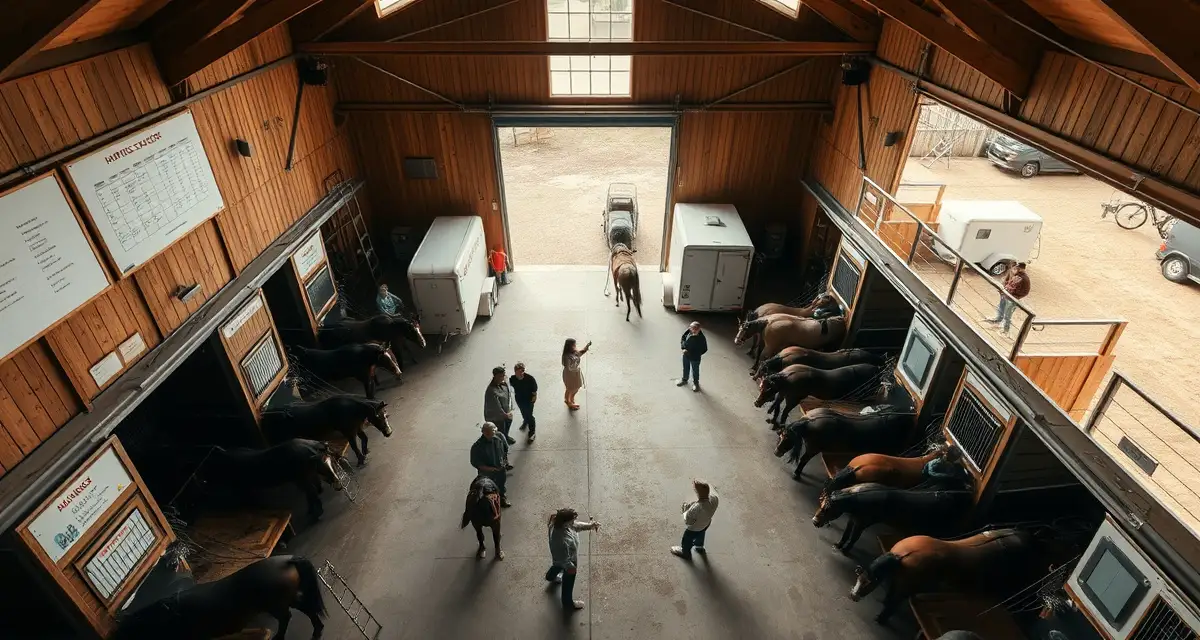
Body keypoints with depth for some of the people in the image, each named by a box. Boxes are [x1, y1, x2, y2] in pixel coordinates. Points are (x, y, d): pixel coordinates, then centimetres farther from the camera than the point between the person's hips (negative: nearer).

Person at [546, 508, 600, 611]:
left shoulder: (559, 524, -26)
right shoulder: (562, 541, -48)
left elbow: (576, 526, -8)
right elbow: (565, 559, -31)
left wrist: (589, 525, -20)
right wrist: (571, 567, -13)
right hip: (567, 562, -7)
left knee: (558, 566, 40)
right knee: (568, 583, 22)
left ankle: (551, 576, 73)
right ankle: (568, 603, 51)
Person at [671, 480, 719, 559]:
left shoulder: (695, 509, -48)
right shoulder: (714, 498, -33)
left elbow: (687, 521, -28)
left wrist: (686, 509, -16)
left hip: (694, 528, -5)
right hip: (707, 523, 5)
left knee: (687, 540, 29)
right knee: (700, 534, 39)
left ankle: (685, 552, 59)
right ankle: (699, 547, 69)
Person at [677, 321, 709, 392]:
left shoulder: (701, 338, -30)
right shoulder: (688, 332, -19)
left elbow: (704, 349, -19)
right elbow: (682, 339, 0)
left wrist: (694, 354, -24)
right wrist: (683, 348, -13)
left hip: (695, 358, -4)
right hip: (686, 355, 4)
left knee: (695, 371, 19)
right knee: (685, 368, 27)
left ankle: (695, 383, 45)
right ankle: (684, 379, 53)